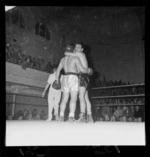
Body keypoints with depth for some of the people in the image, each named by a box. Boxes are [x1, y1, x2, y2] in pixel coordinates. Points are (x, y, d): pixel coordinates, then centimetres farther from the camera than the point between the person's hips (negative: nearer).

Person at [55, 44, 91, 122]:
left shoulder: (63, 59, 16)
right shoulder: (75, 58, -2)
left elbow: (58, 70, 14)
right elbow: (82, 69, -8)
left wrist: (57, 81, 19)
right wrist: (88, 70, 12)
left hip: (65, 79, 5)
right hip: (73, 78, -5)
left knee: (64, 99, 6)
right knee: (73, 99, -9)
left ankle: (61, 116, -3)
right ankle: (71, 116, -18)